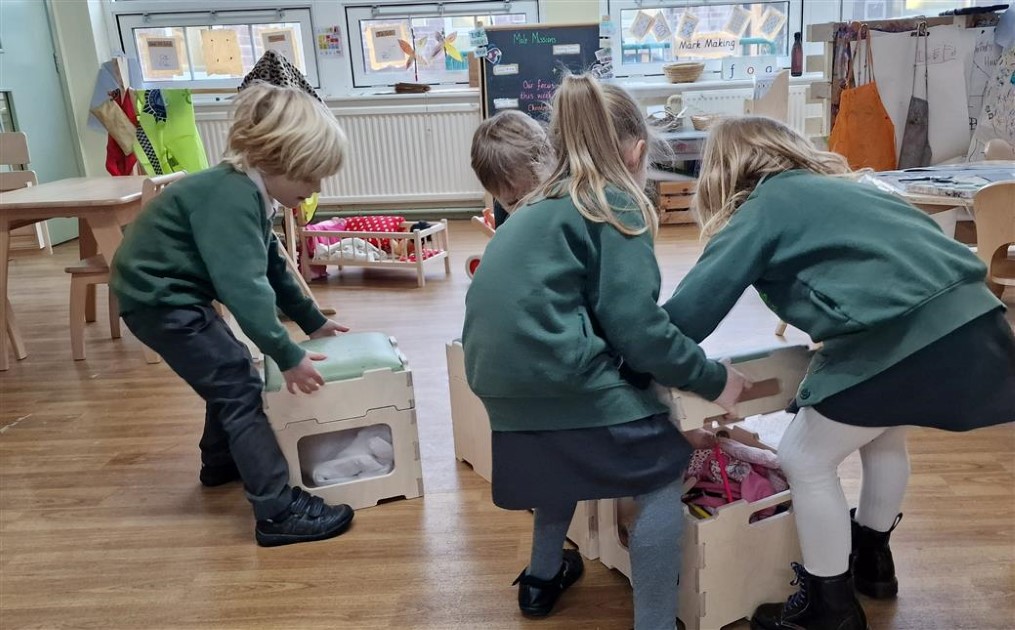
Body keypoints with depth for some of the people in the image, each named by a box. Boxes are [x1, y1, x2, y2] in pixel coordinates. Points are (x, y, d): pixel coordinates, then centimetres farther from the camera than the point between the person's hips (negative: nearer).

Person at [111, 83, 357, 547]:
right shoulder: (231, 196, -27)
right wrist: (288, 357, -31)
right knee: (241, 390, -13)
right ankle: (279, 513, -12)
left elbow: (271, 268, 13)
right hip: (156, 297, -10)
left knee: (231, 372, 23)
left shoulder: (246, 192, 5)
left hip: (172, 291, 11)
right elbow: (244, 286, -34)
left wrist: (313, 322, 16)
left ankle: (221, 461, 44)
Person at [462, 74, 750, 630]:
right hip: (556, 377, -8)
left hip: (503, 377, 9)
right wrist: (713, 379, 3)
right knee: (664, 469, 8)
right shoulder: (617, 206, -4)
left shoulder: (540, 205, 19)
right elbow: (636, 329, -11)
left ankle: (543, 577, 44)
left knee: (566, 450, 33)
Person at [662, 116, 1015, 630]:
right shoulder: (834, 185, 26)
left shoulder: (762, 209, 5)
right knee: (884, 436, 31)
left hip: (905, 338, -9)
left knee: (805, 459, 10)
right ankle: (871, 560, 48)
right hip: (972, 318, 9)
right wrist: (815, 313, 47)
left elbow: (693, 306, 0)